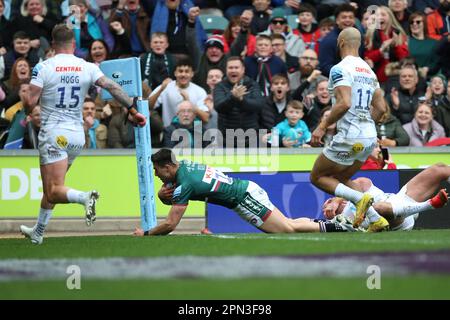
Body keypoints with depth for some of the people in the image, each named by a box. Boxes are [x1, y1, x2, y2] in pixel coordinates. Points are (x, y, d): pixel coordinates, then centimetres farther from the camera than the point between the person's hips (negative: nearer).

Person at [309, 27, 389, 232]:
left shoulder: (340, 69, -11)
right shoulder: (369, 71, 14)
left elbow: (344, 104, -24)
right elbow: (381, 108, 15)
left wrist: (322, 127, -17)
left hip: (350, 137, -8)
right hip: (370, 137, 8)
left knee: (317, 177, 9)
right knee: (341, 180, 23)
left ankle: (360, 198, -13)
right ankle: (376, 219, 6)